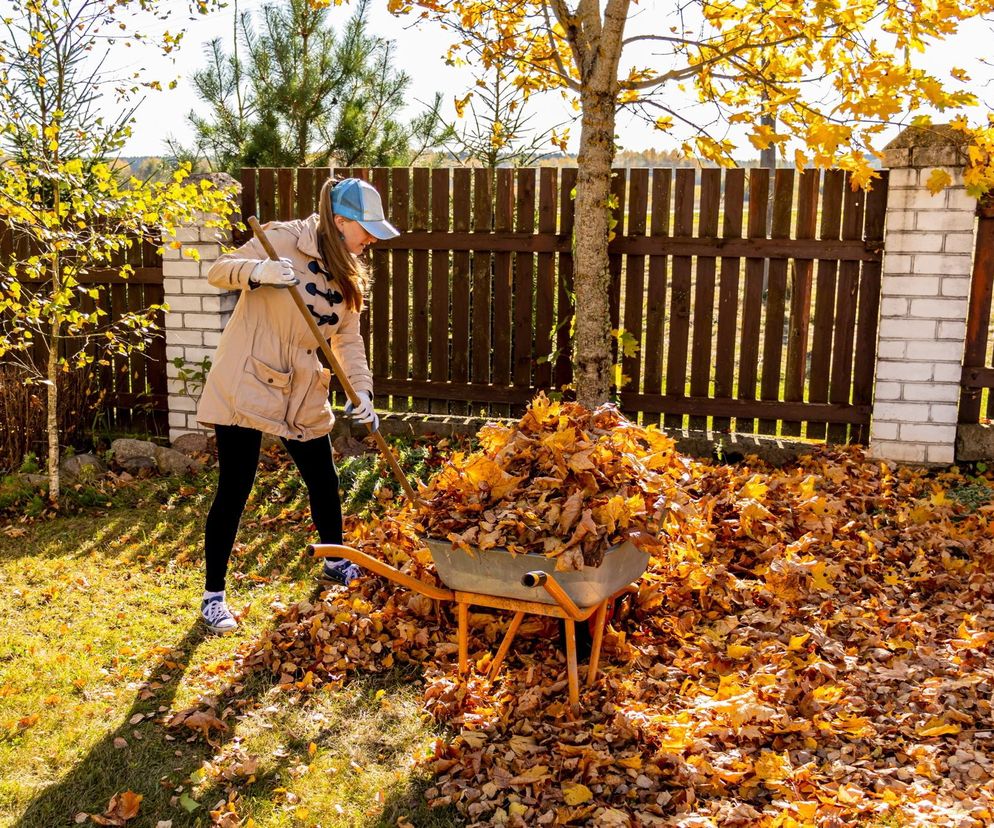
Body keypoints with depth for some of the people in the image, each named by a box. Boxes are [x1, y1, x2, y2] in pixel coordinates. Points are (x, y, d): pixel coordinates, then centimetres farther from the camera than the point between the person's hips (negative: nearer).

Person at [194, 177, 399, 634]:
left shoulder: (347, 272, 8)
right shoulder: (285, 239, -12)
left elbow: (349, 338, 6)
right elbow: (218, 270, -13)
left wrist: (361, 391, -9)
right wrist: (259, 271, -34)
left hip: (303, 395, 7)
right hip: (246, 383, -7)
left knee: (324, 481, 15)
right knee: (234, 490, -3)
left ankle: (336, 561, 39)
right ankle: (213, 595, 11)